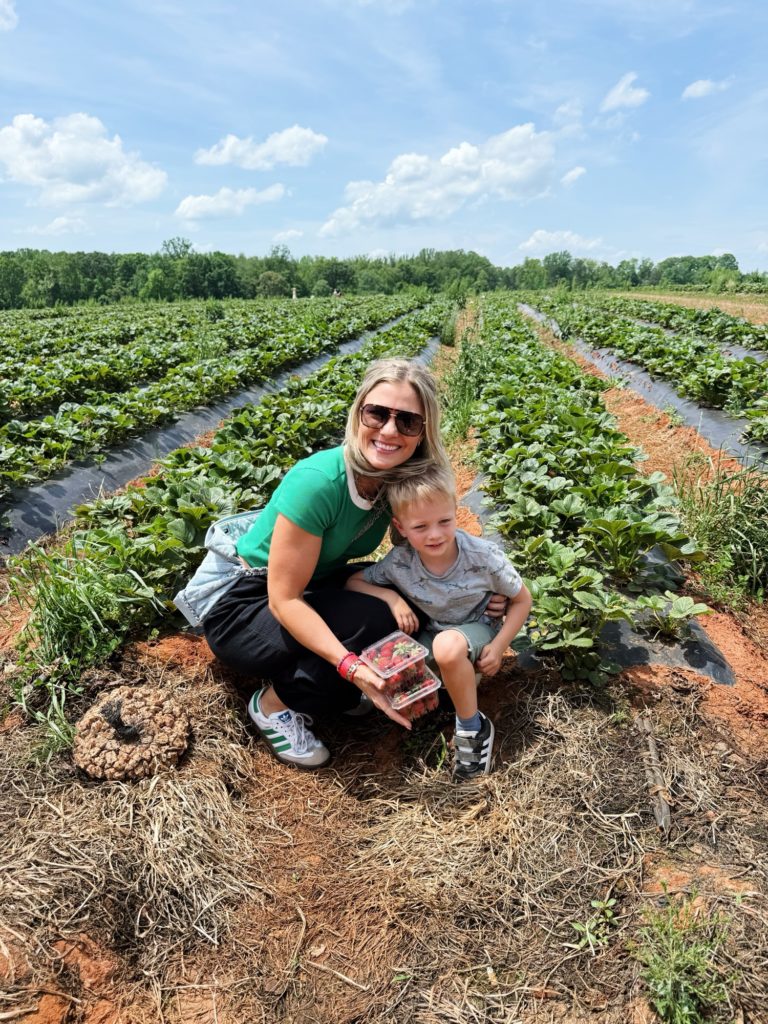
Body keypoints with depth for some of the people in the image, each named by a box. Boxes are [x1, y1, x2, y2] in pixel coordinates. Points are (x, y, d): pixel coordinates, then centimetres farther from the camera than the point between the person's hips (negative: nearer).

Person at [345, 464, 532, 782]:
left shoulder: (483, 556, -25)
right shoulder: (399, 562, -22)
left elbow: (522, 600, -9)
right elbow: (353, 582, -9)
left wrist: (499, 646, -17)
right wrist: (391, 597, -26)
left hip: (477, 629, -4)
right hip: (429, 631, 4)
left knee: (448, 644, -39)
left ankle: (473, 728, -17)